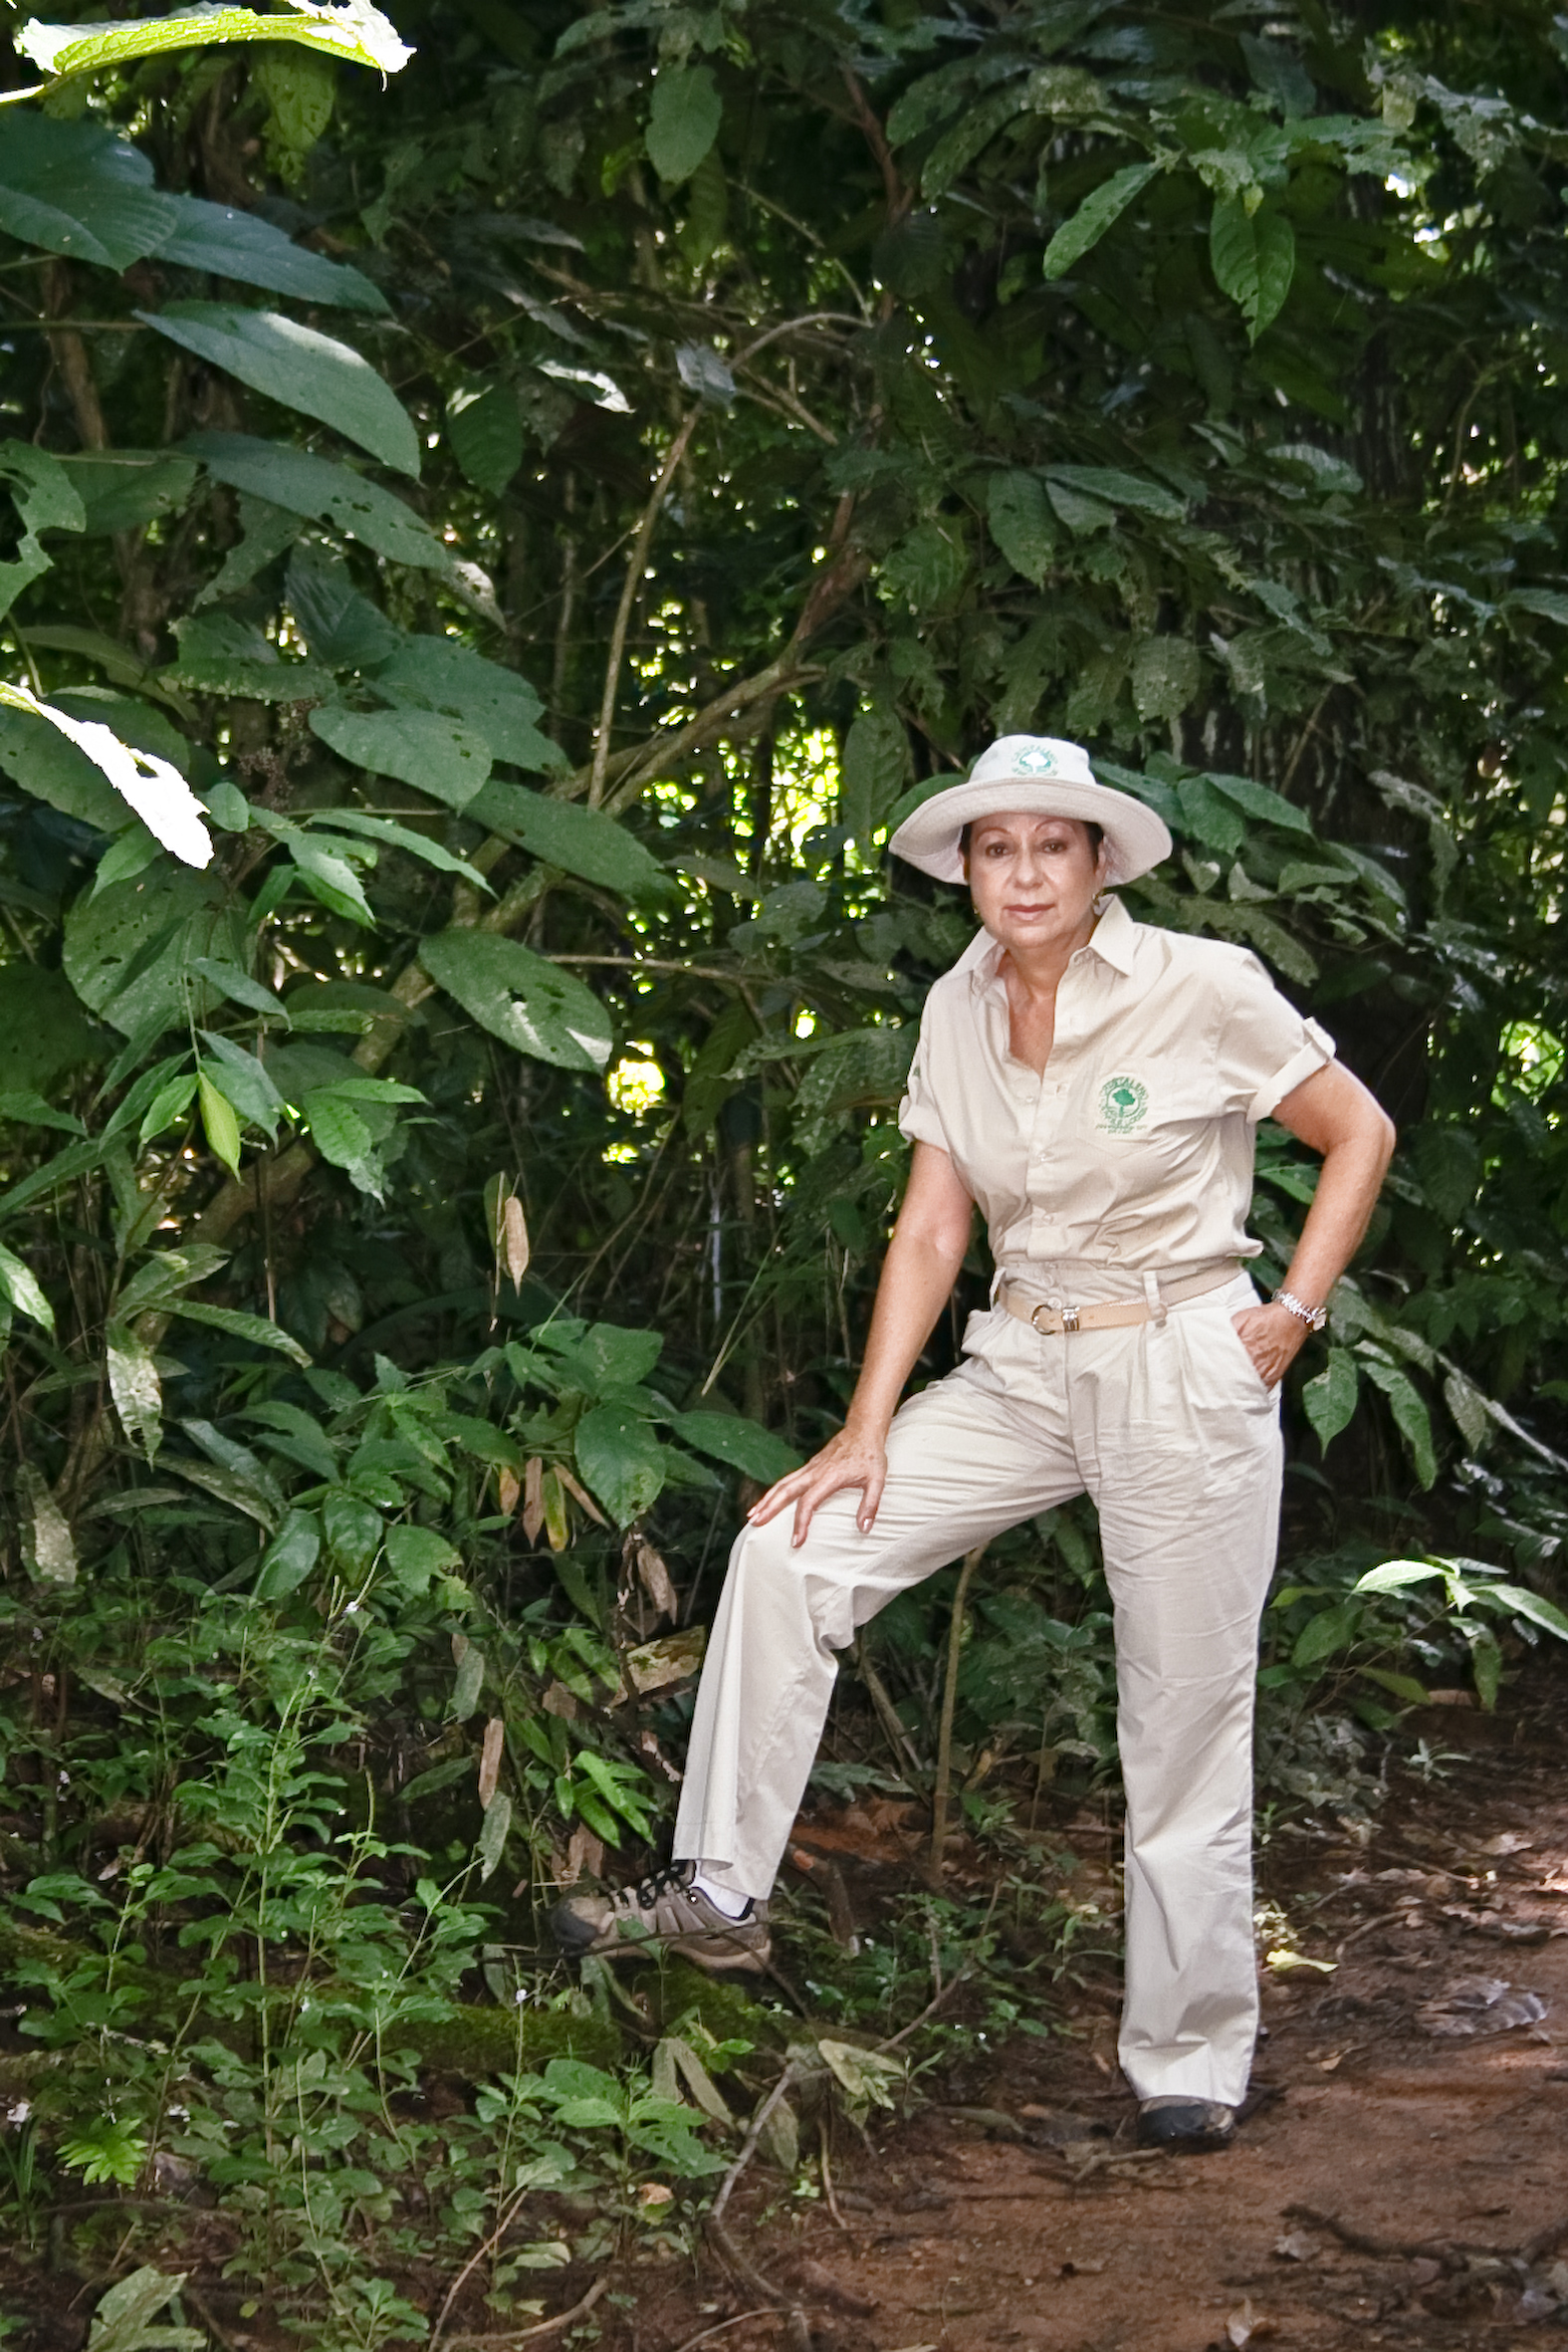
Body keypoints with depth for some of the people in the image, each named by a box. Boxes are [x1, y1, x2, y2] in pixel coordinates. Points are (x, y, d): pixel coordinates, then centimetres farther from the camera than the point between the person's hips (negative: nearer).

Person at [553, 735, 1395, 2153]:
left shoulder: (1203, 989, -12)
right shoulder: (958, 1012, 3)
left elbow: (1360, 1136, -1)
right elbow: (930, 1233, 5)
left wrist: (1297, 1312, -7)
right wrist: (867, 1433, -1)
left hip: (1188, 1377, -5)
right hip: (1022, 1369, 5)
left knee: (1187, 1729, 1)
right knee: (796, 1544, -9)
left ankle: (1192, 2057, 17)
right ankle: (721, 1894, -1)